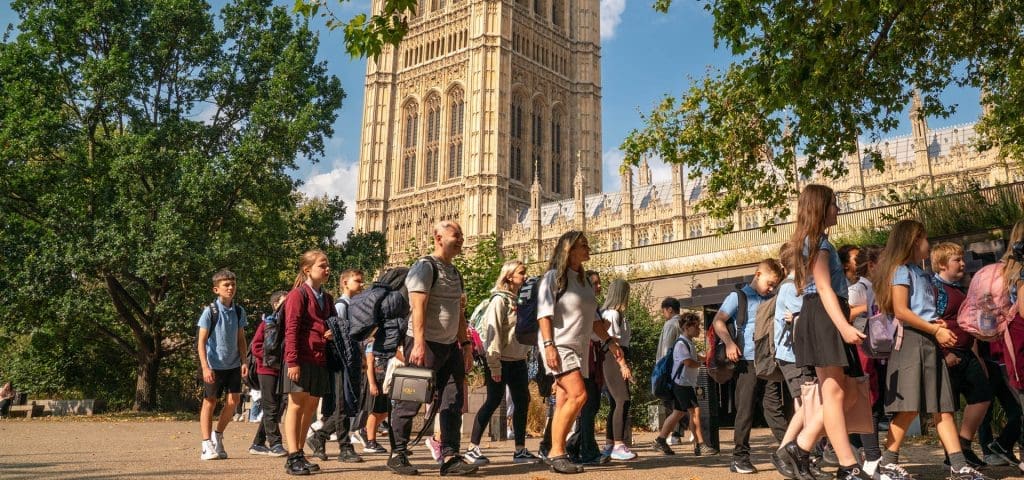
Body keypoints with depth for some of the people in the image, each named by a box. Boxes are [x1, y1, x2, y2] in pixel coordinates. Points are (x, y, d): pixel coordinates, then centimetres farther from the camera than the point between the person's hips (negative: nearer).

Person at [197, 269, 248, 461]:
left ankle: (218, 436, 23)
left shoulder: (239, 311, 4)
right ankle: (207, 445, 9)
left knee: (234, 400, 2)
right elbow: (201, 341, -10)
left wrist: (244, 361, 0)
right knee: (210, 401, 2)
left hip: (233, 364, 4)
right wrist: (205, 367, -16)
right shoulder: (210, 311, -9)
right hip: (214, 365, -4)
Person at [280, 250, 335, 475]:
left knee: (311, 408, 10)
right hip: (301, 359, -7)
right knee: (297, 405, -3)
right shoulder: (298, 294, -7)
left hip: (319, 359, 7)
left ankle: (299, 454, 19)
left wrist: (333, 332, 4)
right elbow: (291, 329, -12)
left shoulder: (326, 298, 16)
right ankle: (293, 458, 0)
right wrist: (292, 361, -18)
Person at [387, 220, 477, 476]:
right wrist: (419, 344, -27)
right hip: (426, 345, -8)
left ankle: (450, 457, 9)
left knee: (453, 402, 5)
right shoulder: (425, 267, -9)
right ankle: (398, 454, 11)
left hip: (450, 346, 8)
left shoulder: (455, 272, 16)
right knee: (411, 400, -1)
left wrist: (466, 344, 15)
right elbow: (418, 308, -18)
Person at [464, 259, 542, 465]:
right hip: (501, 361, -8)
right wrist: (494, 364, -20)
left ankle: (520, 450, 15)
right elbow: (493, 331, -16)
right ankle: (472, 448, 4)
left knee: (522, 401, 6)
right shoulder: (500, 300, -10)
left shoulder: (520, 299, 14)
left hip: (518, 361, 8)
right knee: (493, 401, -5)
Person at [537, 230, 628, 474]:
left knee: (564, 403, 5)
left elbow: (592, 318, 24)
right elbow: (544, 313, -12)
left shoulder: (585, 282, 19)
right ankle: (557, 452, -14)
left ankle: (557, 455, 7)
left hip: (579, 348, 7)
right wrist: (548, 345, -21)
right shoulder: (554, 276, -4)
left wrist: (608, 340, 15)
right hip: (559, 345, -7)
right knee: (578, 395, -20)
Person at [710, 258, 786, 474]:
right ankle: (740, 458, 6)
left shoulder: (770, 301, 18)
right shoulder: (739, 296, 4)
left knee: (774, 406, 4)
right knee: (745, 410, 0)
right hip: (747, 361, -4)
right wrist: (729, 343, -17)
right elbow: (718, 321, -4)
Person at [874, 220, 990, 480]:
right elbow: (900, 311, -13)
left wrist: (939, 326, 4)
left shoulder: (921, 273, 22)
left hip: (930, 342, 9)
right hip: (911, 340, -9)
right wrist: (935, 330, -12)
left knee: (943, 406, 4)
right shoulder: (901, 270, -4)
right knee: (909, 407, -10)